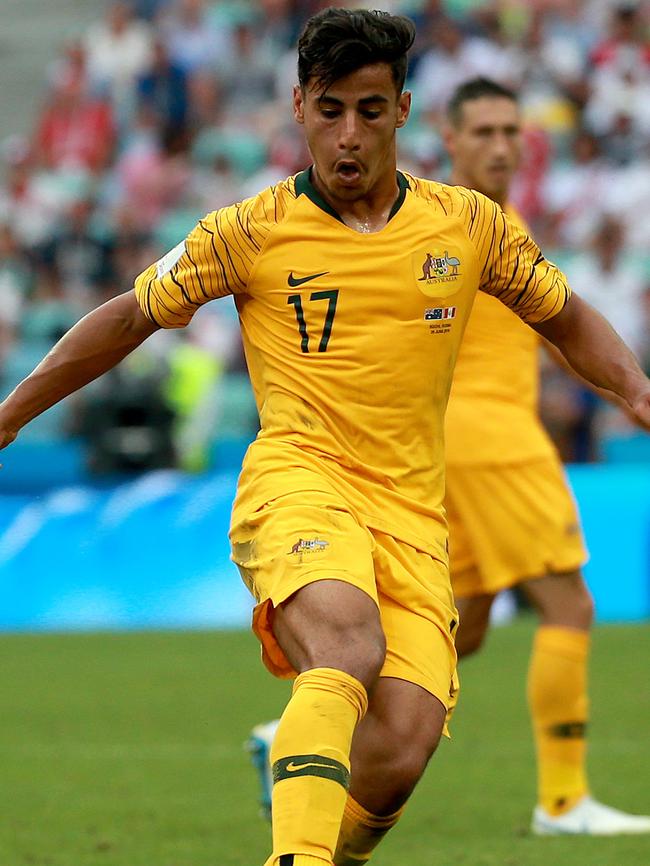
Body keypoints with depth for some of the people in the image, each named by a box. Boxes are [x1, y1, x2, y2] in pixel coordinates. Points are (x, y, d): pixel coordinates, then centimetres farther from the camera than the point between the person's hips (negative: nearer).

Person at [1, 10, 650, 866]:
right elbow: (130, 319, 16)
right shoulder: (250, 231, 4)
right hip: (297, 482, -3)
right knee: (351, 651, -36)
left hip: (412, 513, 3)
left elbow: (568, 320, 25)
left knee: (400, 753, -17)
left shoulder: (470, 224, 9)